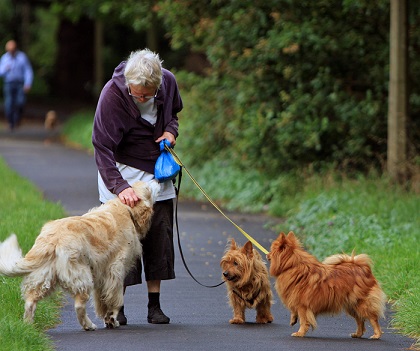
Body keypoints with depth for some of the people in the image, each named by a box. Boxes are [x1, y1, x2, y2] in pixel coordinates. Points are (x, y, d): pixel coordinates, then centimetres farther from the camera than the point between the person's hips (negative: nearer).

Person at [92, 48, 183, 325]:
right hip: (123, 172, -4)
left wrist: (171, 130, -9)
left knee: (160, 238, 2)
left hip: (157, 172, 4)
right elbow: (102, 148, -24)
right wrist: (119, 186, -35)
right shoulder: (112, 94, -24)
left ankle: (155, 305, 10)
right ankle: (116, 306, 0)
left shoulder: (168, 81, -11)